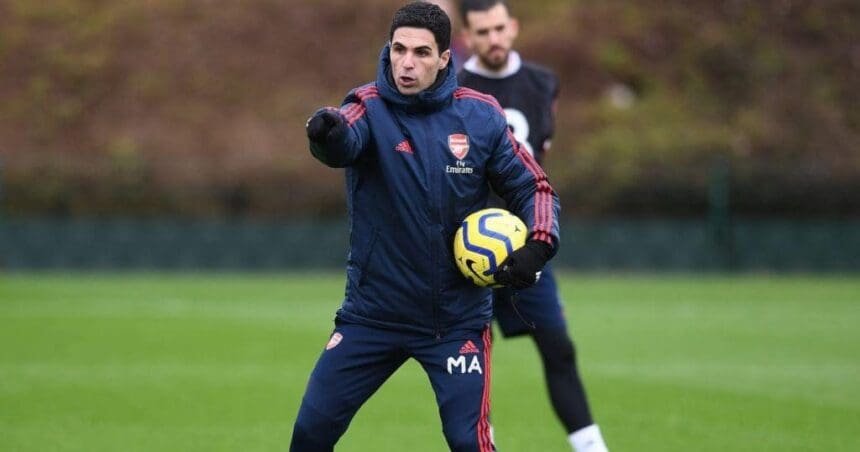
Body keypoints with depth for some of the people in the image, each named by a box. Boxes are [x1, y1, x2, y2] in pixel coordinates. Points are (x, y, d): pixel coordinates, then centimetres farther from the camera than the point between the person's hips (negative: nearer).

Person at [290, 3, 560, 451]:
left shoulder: (479, 116, -4)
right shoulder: (371, 107, -10)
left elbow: (533, 187, 6)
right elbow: (344, 143, -33)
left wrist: (537, 246, -13)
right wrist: (326, 132, -57)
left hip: (458, 317, 0)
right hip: (373, 310, 0)